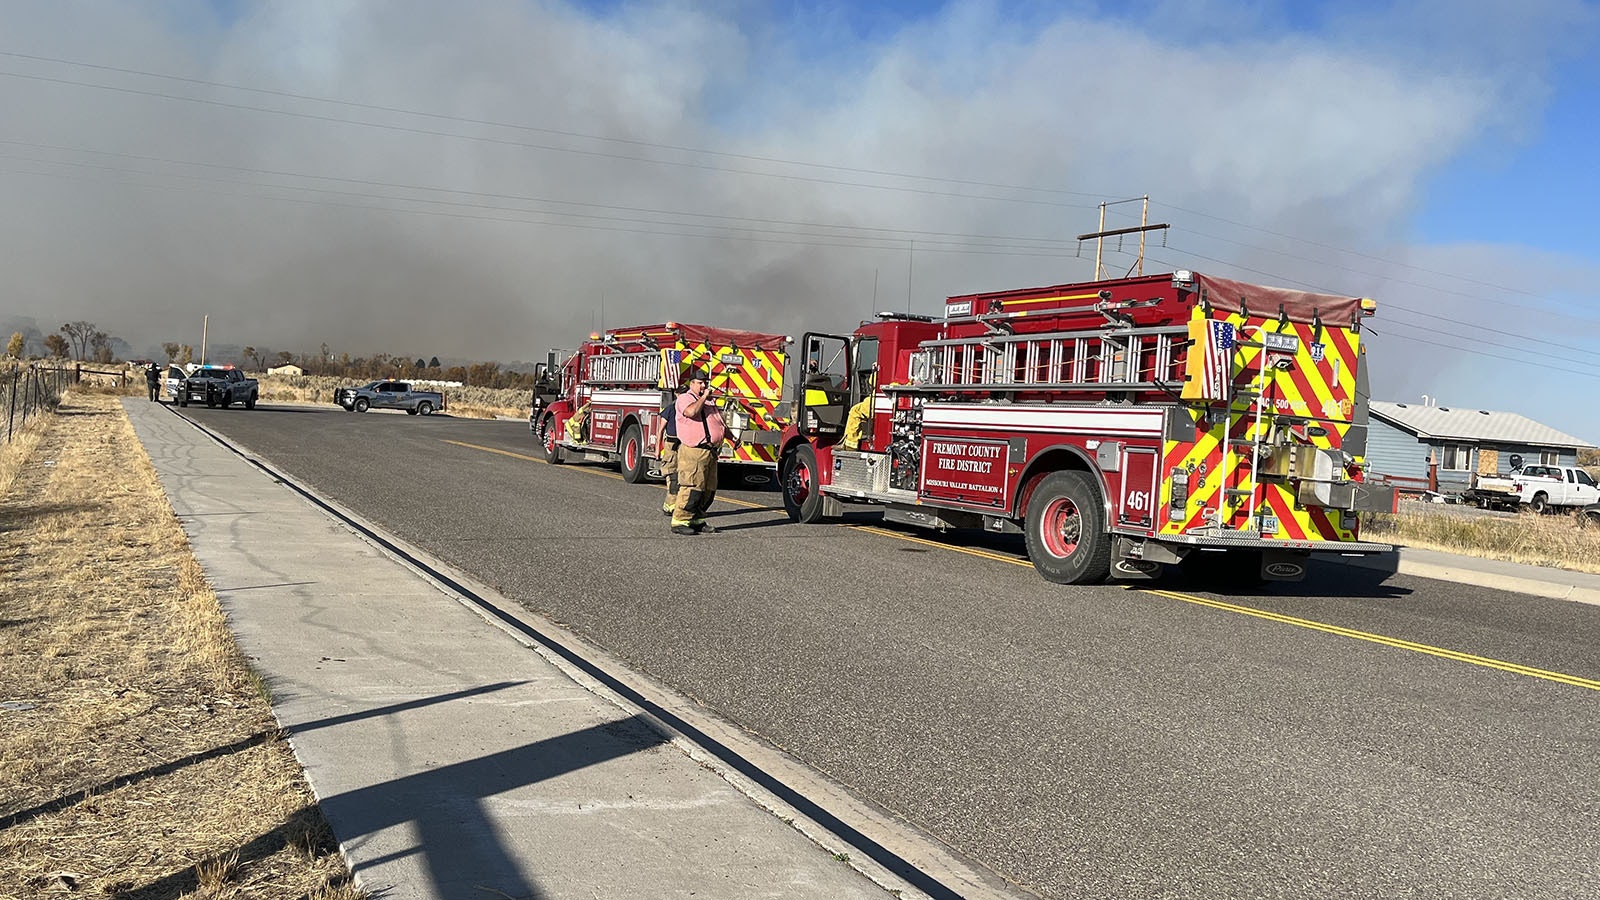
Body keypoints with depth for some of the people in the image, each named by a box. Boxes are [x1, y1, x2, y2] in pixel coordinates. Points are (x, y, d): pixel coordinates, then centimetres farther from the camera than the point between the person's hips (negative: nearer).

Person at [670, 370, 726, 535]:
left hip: (711, 452, 9)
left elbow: (721, 424, 31)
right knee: (692, 488, -13)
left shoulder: (710, 402, 24)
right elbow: (691, 412, -23)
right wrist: (703, 397, -12)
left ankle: (697, 520, 18)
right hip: (693, 452, -9)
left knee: (709, 490, 9)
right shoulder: (685, 398, -1)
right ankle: (679, 522, -9)